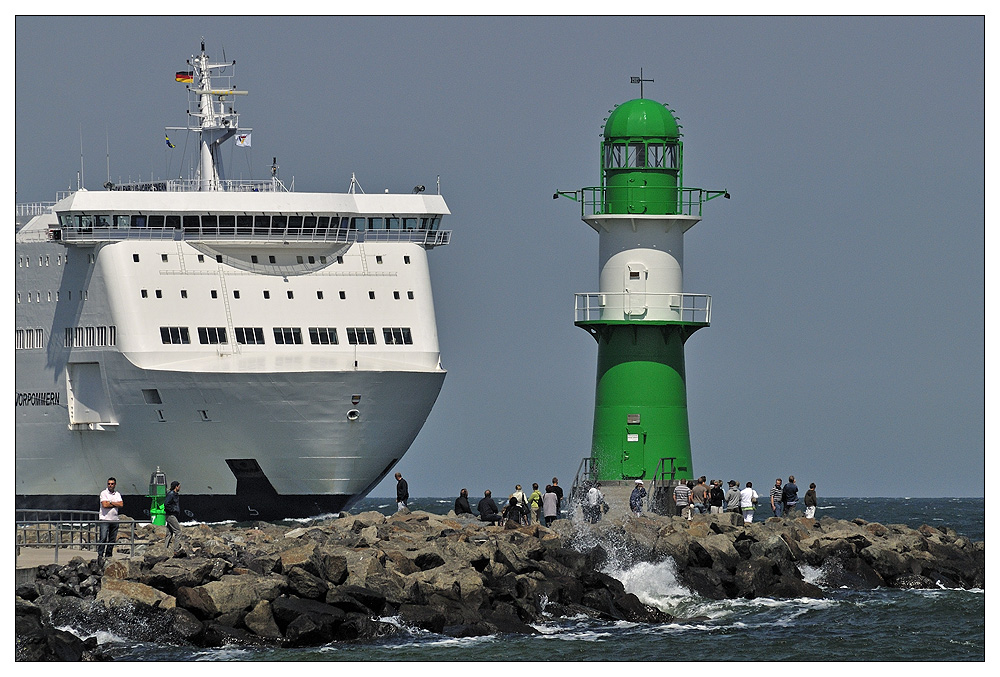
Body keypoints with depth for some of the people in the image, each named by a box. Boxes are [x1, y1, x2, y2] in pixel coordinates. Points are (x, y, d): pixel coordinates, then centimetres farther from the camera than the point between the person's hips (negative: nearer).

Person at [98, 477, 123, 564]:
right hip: (105, 519, -5)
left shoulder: (117, 494, 13)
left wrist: (111, 502, -9)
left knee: (112, 540, 6)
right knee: (103, 538, -14)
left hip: (114, 520, 5)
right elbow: (104, 505, -14)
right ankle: (100, 555, -15)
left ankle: (108, 556, 12)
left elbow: (121, 504, -2)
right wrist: (115, 504, -4)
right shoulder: (104, 493, -1)